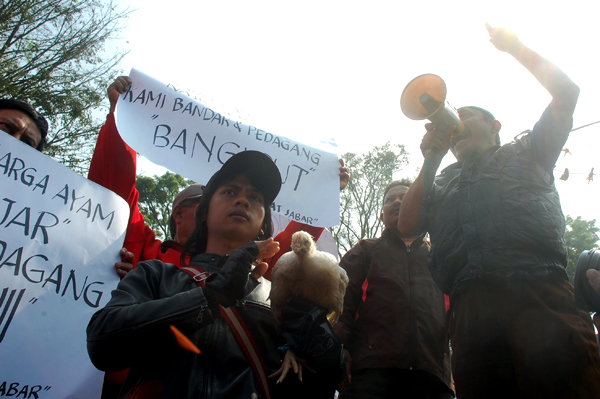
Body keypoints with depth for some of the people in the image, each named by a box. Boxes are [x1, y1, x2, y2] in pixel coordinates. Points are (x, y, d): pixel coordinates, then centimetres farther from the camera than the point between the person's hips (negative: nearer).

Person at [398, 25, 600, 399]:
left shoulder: (524, 154, 27)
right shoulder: (443, 182, 32)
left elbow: (567, 93, 18)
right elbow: (407, 227, 17)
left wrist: (515, 46, 23)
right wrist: (430, 162, 15)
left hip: (539, 296, -1)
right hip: (470, 307, 2)